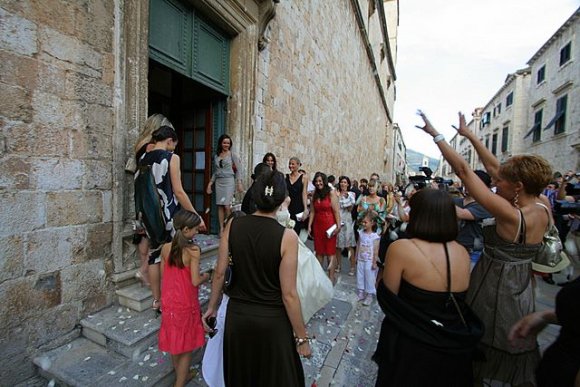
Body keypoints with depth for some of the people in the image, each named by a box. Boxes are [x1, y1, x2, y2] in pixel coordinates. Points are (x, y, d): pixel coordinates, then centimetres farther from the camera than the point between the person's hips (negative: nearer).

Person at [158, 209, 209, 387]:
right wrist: (207, 276, -1)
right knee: (186, 345, 15)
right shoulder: (193, 250, -22)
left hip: (169, 301, 6)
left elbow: (163, 275, 4)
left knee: (174, 340, 23)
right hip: (186, 303, -6)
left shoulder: (166, 248, -5)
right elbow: (195, 281, -20)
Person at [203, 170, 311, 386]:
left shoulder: (233, 226, -12)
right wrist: (302, 337, -5)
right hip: (272, 320, -3)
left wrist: (211, 307, 13)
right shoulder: (287, 236, -22)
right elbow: (288, 295, -18)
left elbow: (220, 273, -3)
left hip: (237, 314, 4)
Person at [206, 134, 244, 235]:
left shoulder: (232, 155, 2)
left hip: (229, 181, -4)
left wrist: (239, 183, -11)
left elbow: (238, 170, -2)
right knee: (220, 205, 3)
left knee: (227, 205, -11)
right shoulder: (216, 156, 14)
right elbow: (215, 172, 18)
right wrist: (210, 184, 13)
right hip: (218, 182, 4)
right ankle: (221, 229, 10)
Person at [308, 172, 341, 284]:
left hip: (329, 225, -5)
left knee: (330, 251, 1)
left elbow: (336, 211, -9)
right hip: (317, 225, 5)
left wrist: (338, 226, -14)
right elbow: (312, 212, 8)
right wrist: (309, 226, 5)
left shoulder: (331, 194, -5)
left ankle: (331, 277, 11)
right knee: (319, 251, 12)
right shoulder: (314, 195, 10)